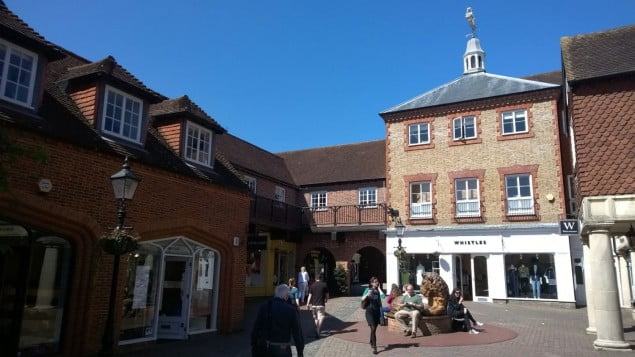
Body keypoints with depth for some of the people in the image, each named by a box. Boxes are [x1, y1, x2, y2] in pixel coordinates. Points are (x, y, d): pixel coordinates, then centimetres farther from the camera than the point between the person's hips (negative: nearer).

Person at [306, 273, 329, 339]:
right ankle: (318, 331, -15)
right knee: (320, 318, -2)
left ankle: (317, 331, 26)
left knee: (315, 318, 17)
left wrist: (308, 304, 5)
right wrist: (326, 300, 22)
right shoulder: (324, 285, -2)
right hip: (321, 305, -2)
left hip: (313, 304, 3)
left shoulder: (312, 285, 2)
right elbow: (327, 295, 3)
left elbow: (310, 296, 0)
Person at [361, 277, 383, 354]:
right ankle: (374, 347, -15)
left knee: (374, 329, 14)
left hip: (377, 311, 4)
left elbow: (383, 296, -14)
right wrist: (367, 294, -29)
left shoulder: (378, 290, 6)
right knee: (373, 328, -14)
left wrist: (379, 288, -6)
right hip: (370, 311, -4)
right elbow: (362, 299, -11)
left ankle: (371, 343, 36)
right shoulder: (368, 290, -2)